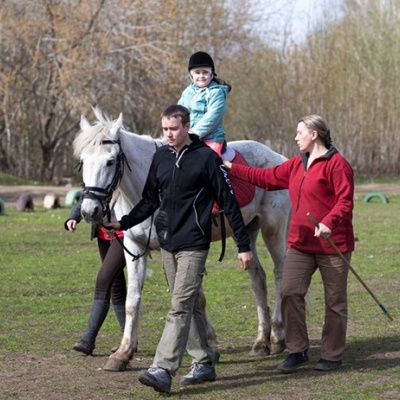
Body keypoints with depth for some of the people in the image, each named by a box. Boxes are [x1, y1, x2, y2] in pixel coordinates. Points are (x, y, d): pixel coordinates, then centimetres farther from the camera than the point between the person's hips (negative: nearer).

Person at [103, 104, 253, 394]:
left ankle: (163, 370, -20)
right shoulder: (161, 157, 9)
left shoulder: (207, 158, -8)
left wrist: (244, 246, -6)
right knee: (189, 306, 13)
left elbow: (229, 203, -6)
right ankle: (204, 363, 23)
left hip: (193, 245, -7)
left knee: (180, 307, -13)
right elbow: (150, 201, 16)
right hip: (167, 244, 7)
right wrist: (123, 223, 1)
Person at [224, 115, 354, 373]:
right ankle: (298, 350, 5)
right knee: (290, 292, -4)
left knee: (335, 300, 4)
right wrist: (232, 169, 20)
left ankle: (332, 356, 14)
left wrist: (328, 222, -32)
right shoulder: (297, 164, 13)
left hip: (332, 243, -7)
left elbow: (345, 201, -18)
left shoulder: (337, 164, -11)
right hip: (300, 243, 7)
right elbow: (267, 178, 20)